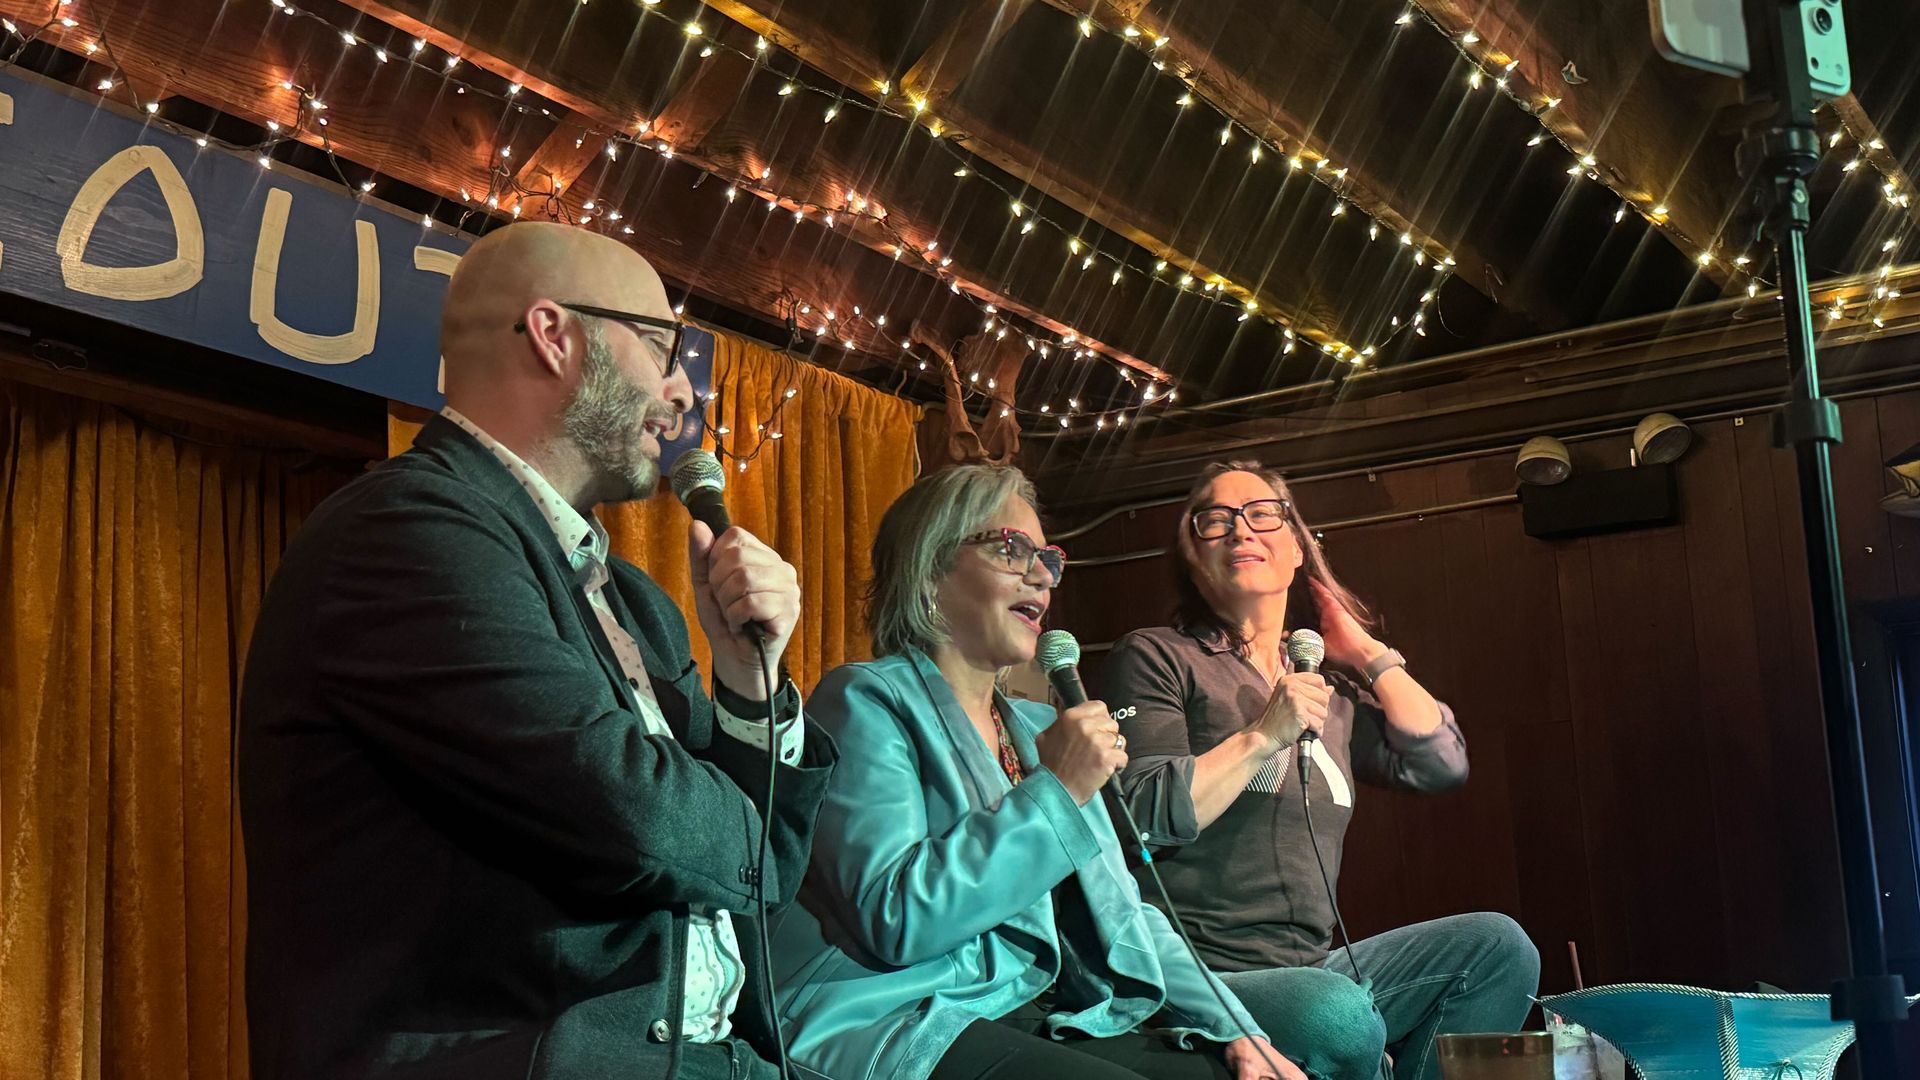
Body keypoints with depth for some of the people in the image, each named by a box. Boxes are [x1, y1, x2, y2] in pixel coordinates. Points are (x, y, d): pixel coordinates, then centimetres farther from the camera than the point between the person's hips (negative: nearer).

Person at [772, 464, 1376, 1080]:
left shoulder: (1039, 728, 21)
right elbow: (895, 918, -17)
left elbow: (1121, 911, 19)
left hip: (1042, 1027, 7)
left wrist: (1237, 1030, 5)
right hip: (896, 1029, -7)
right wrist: (1055, 793, -14)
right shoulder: (867, 701, -3)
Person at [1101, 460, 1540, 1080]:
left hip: (1307, 969, 7)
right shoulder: (1156, 658, 1)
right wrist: (1264, 737, -15)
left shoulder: (1332, 688, 20)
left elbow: (1442, 766, 8)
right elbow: (1144, 816, -12)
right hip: (1198, 976, -6)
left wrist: (1364, 649, 16)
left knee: (1497, 946, -9)